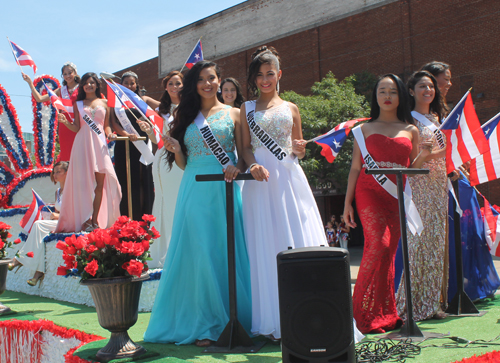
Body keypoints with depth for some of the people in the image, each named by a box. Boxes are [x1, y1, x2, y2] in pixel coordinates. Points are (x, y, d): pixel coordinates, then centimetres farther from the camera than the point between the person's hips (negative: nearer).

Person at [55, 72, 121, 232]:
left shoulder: (104, 103, 16)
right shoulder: (78, 104, 14)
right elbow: (76, 128, 7)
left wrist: (109, 133, -4)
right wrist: (65, 122, -10)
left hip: (99, 144, 1)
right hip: (83, 143, -1)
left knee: (100, 182, -5)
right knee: (84, 181, -7)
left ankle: (95, 219, 1)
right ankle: (85, 220, -4)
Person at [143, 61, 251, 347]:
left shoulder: (233, 114, 7)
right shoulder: (186, 116, 15)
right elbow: (184, 163, 15)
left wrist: (237, 167, -17)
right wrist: (175, 149, -5)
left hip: (223, 189, -2)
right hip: (195, 190, 2)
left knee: (226, 251, -2)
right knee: (199, 253, 0)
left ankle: (234, 319, 10)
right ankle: (206, 325, 7)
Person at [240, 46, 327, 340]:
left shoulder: (291, 108, 15)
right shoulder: (248, 108, 13)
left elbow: (299, 151, 16)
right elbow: (246, 148, 6)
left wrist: (300, 149, -7)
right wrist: (254, 165, -14)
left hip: (289, 177, 1)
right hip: (260, 179, -1)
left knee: (298, 239, -4)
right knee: (266, 244, -3)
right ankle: (274, 321, 1)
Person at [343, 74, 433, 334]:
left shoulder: (410, 130, 14)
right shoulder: (364, 129, 9)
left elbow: (411, 170, 16)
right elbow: (355, 168, 8)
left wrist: (424, 155, -4)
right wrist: (347, 203, 3)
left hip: (397, 196, 3)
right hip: (369, 193, -2)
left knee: (388, 252, 2)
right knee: (378, 245, -18)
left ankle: (385, 314, 12)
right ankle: (365, 313, -9)